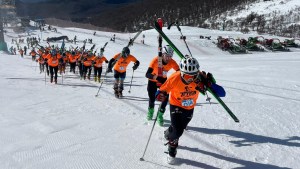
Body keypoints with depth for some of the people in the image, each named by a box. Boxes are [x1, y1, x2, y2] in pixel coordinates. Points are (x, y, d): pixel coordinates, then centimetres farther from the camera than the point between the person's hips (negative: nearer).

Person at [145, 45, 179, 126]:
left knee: (165, 98, -10)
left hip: (163, 81, 2)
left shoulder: (172, 62, -24)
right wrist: (157, 77, -57)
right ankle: (150, 111, 36)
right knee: (152, 99, 0)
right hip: (153, 81, -2)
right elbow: (147, 74, -39)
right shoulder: (156, 60, -33)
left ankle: (160, 115, 15)